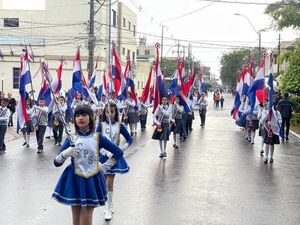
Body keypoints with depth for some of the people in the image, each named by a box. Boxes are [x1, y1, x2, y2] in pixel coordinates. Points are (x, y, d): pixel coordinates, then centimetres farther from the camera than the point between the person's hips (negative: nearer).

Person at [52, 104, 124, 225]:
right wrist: (65, 154, -24)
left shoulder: (98, 138, -3)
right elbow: (56, 162, -4)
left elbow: (118, 152, 5)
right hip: (74, 181, 1)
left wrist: (105, 167, 1)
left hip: (92, 181, -1)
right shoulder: (71, 139, -1)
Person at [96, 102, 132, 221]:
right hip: (103, 156, 1)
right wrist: (106, 153, -16)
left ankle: (108, 208, 9)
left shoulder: (119, 125, -2)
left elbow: (129, 139, 4)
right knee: (105, 183, 7)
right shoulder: (101, 125, -3)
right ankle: (108, 207, 22)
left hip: (114, 156, 0)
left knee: (109, 183, 1)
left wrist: (121, 149, -8)